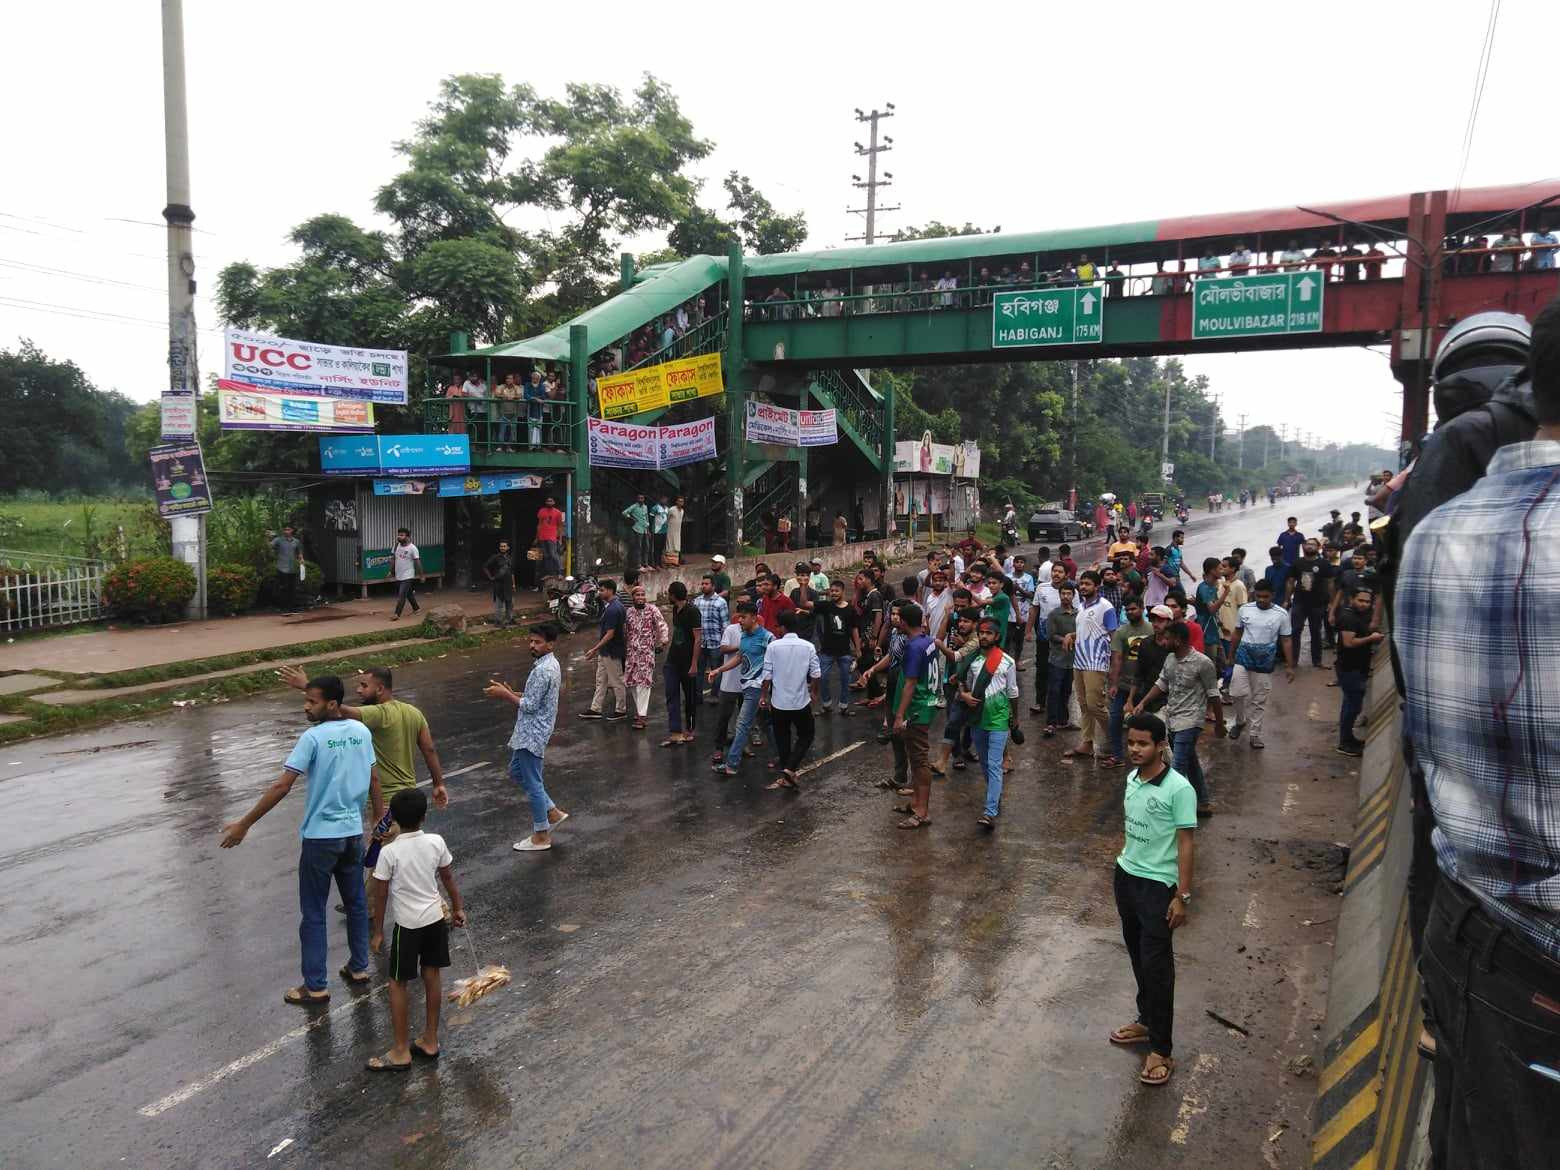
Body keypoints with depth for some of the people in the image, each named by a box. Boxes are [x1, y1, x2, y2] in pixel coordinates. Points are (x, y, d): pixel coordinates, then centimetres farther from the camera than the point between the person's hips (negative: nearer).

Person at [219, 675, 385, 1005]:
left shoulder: (313, 737, -17)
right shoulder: (362, 732, 1)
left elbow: (282, 786, -20)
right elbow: (374, 782, 8)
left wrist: (244, 824, -15)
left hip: (321, 837, -6)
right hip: (353, 833, 6)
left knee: (313, 914, 6)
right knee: (356, 903, 19)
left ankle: (315, 987, 12)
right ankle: (359, 967, 30)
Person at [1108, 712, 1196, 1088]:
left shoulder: (1178, 788, -20)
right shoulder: (1132, 778, 2)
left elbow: (1186, 844, -16)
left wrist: (1182, 896, -16)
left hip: (1157, 885, -7)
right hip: (1126, 876, 7)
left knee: (1157, 965, -1)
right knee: (1138, 957, 19)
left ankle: (1161, 1050, 8)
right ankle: (1147, 1021, 37)